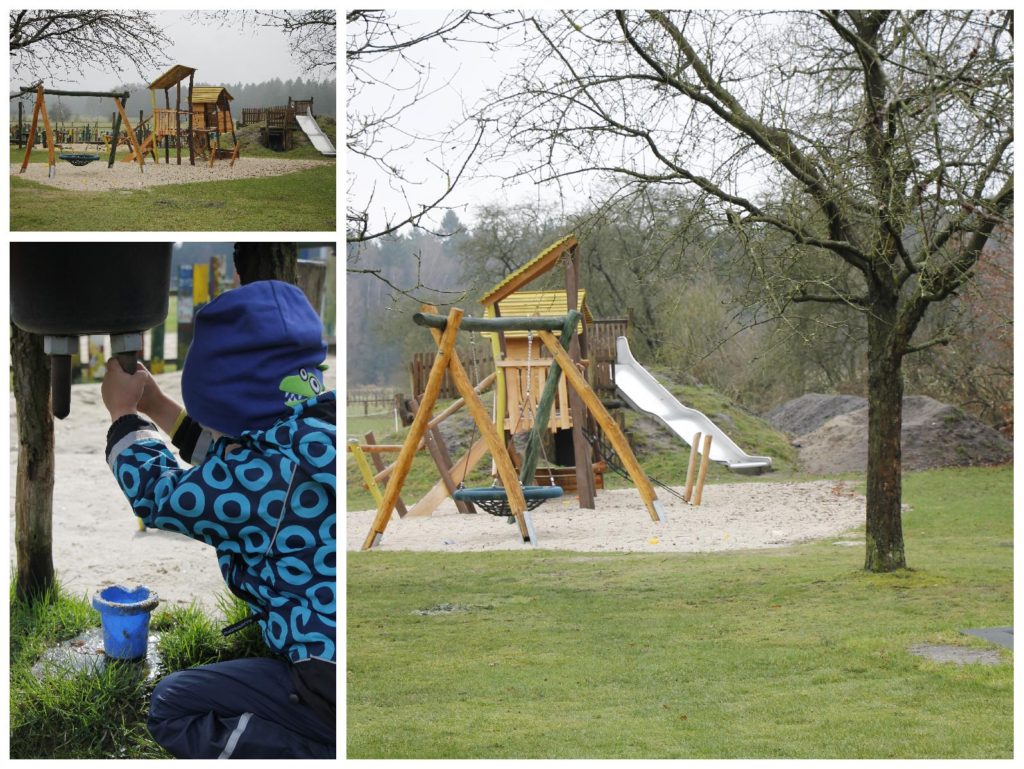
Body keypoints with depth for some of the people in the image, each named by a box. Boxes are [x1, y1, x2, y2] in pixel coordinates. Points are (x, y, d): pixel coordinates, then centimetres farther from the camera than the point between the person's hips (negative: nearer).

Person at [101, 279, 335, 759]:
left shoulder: (275, 474, -18)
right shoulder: (315, 436, 7)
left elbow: (157, 493, 0)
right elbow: (228, 461, 27)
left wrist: (123, 413, 17)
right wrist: (154, 403, 31)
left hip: (336, 690, -9)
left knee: (172, 708, 5)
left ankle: (317, 752, -10)